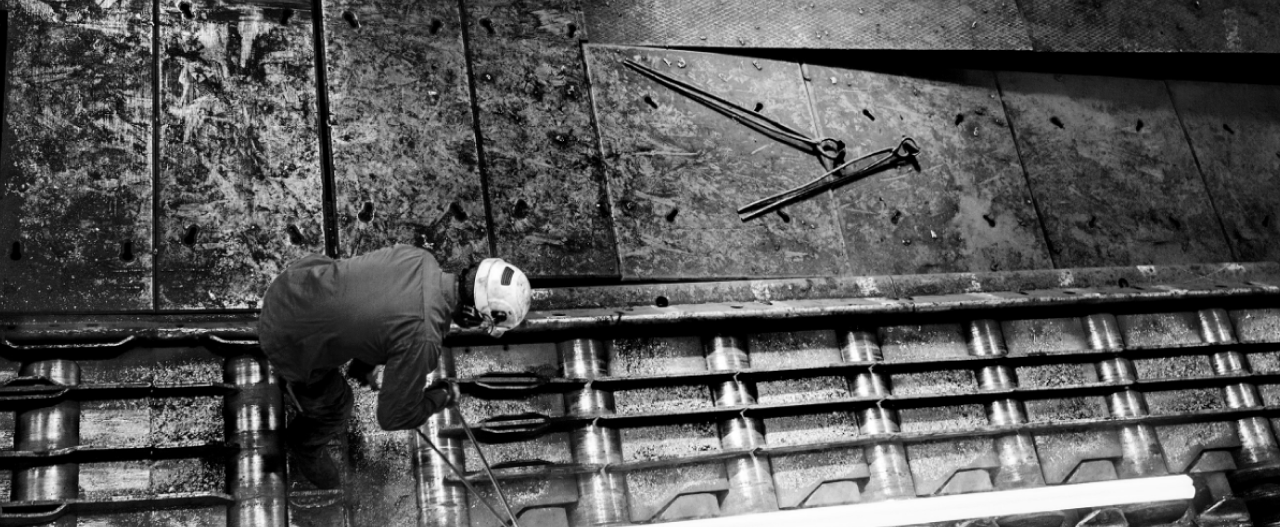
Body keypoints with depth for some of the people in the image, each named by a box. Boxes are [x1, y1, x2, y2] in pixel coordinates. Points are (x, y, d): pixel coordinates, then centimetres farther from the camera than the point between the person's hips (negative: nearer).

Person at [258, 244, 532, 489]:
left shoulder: (417, 256, -12)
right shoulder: (422, 338, -33)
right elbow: (395, 416, -19)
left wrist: (362, 363, 18)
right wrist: (441, 397, 0)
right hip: (290, 341, -6)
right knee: (333, 406, 20)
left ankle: (296, 387, 65)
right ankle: (306, 446, 52)